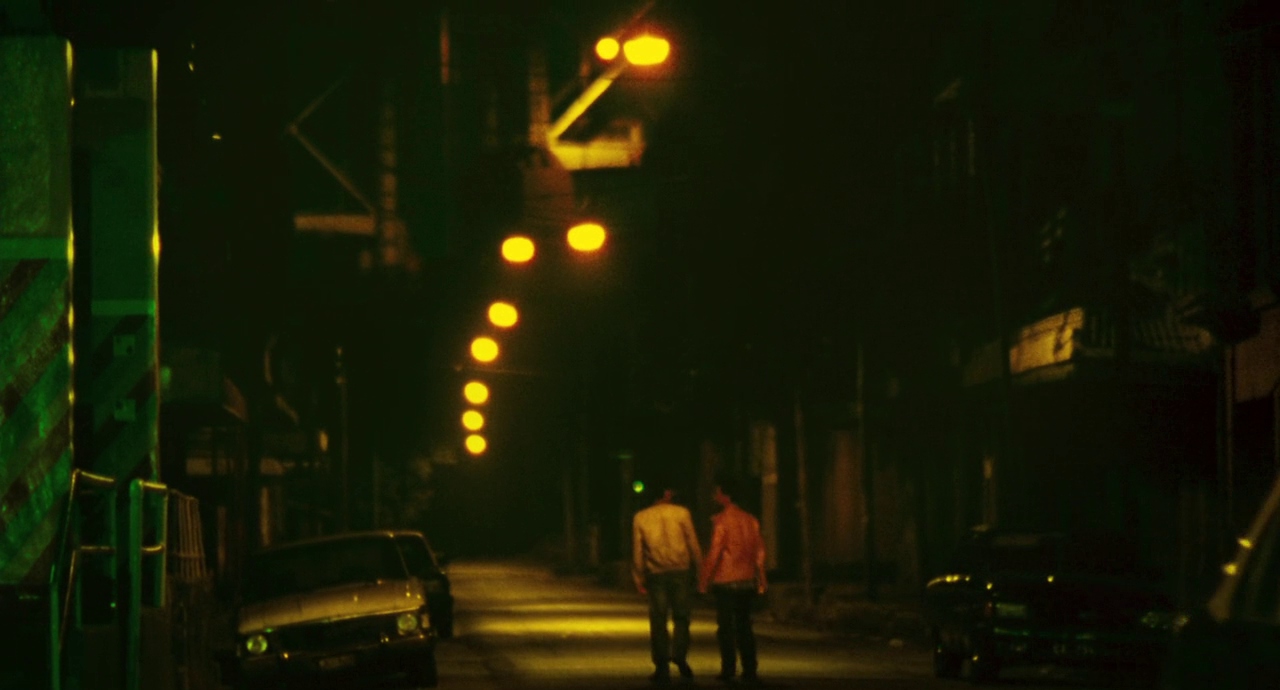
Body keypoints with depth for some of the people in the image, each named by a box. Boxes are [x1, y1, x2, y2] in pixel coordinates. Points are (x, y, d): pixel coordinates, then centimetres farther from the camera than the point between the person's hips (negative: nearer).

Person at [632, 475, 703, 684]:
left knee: (658, 621, 4)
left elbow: (637, 551, 6)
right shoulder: (681, 513, -1)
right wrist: (700, 568, 7)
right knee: (681, 616, 7)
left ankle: (662, 668, 2)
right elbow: (693, 543, -1)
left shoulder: (641, 518, 5)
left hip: (655, 573, 1)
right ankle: (679, 655, -13)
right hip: (680, 571, -1)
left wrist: (638, 578, 12)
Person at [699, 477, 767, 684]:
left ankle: (728, 669, -2)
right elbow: (759, 550, 10)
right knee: (744, 626, 10)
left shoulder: (721, 520, -12)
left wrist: (703, 580, -8)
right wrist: (761, 579, 17)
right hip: (747, 580, 5)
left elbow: (714, 553, -14)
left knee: (726, 627, 0)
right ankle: (749, 669, 6)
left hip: (726, 581, -5)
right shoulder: (750, 520, 6)